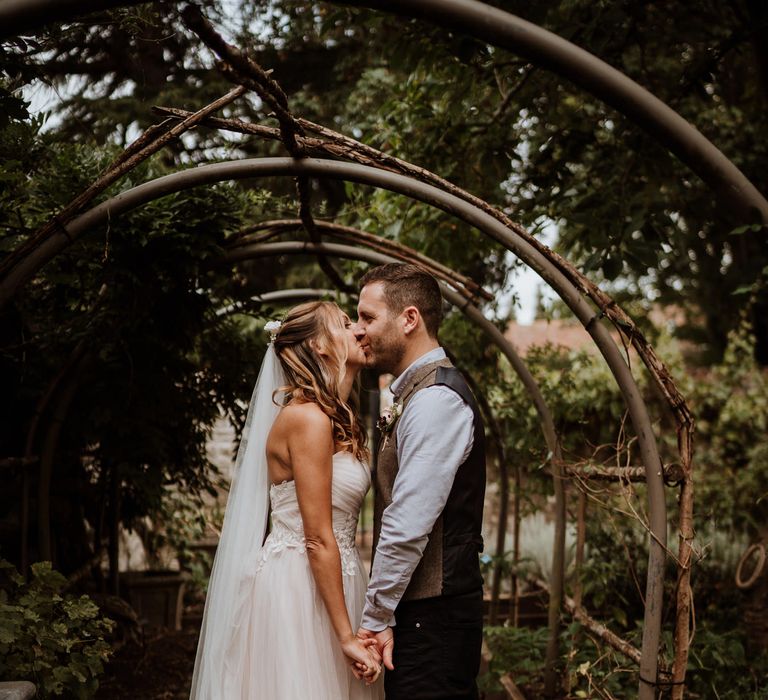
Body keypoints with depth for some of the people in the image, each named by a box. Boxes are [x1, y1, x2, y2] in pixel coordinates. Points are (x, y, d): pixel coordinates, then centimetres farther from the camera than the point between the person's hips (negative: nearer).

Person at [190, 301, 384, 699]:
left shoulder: (334, 420, 12)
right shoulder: (308, 418, -15)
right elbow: (318, 540, -18)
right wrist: (347, 636, -17)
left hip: (321, 582, 9)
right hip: (299, 587, -9)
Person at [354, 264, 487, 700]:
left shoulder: (435, 399, -16)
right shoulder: (421, 391, 16)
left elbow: (407, 526, -22)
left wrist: (376, 618, -15)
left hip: (431, 616, -10)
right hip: (428, 610, 10)